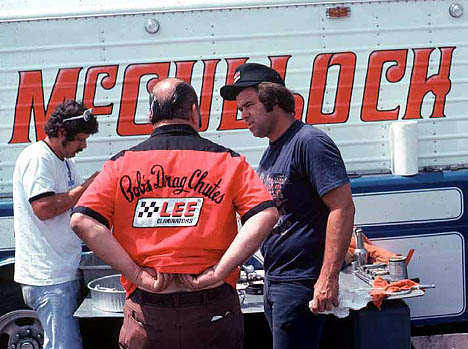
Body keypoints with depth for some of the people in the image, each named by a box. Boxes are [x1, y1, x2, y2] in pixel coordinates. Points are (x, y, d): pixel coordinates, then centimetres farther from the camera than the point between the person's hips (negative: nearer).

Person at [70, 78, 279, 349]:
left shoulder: (122, 164, 5)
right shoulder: (226, 160, 3)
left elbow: (82, 221, -8)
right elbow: (266, 214, -12)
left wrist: (138, 275, -9)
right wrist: (218, 273, -13)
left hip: (146, 316, 1)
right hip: (212, 314, 0)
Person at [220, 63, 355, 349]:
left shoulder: (309, 142, -14)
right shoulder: (271, 153, 16)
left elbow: (343, 208, -21)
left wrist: (328, 278, -25)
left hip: (301, 283, -10)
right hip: (273, 282, 10)